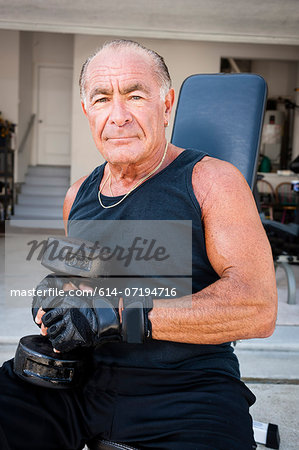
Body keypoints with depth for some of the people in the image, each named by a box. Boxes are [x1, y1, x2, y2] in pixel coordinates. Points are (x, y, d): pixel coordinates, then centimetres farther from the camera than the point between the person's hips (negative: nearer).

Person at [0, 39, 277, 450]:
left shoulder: (211, 181, -3)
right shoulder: (78, 195, 15)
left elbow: (258, 308, -14)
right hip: (79, 382, 5)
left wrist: (120, 313, -19)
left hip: (184, 390, -4)